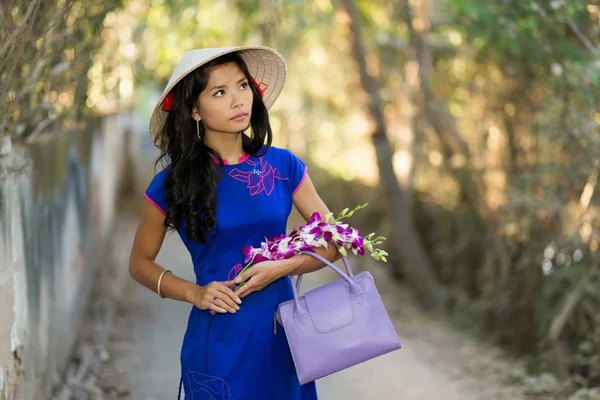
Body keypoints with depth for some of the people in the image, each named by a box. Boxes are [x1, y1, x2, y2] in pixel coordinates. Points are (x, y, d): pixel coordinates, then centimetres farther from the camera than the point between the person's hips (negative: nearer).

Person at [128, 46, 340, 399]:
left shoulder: (283, 166, -1)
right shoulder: (173, 183, -5)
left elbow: (333, 241, 3)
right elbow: (140, 263, 6)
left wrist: (283, 268, -14)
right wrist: (194, 293, -10)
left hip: (284, 336, 2)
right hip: (219, 342, -2)